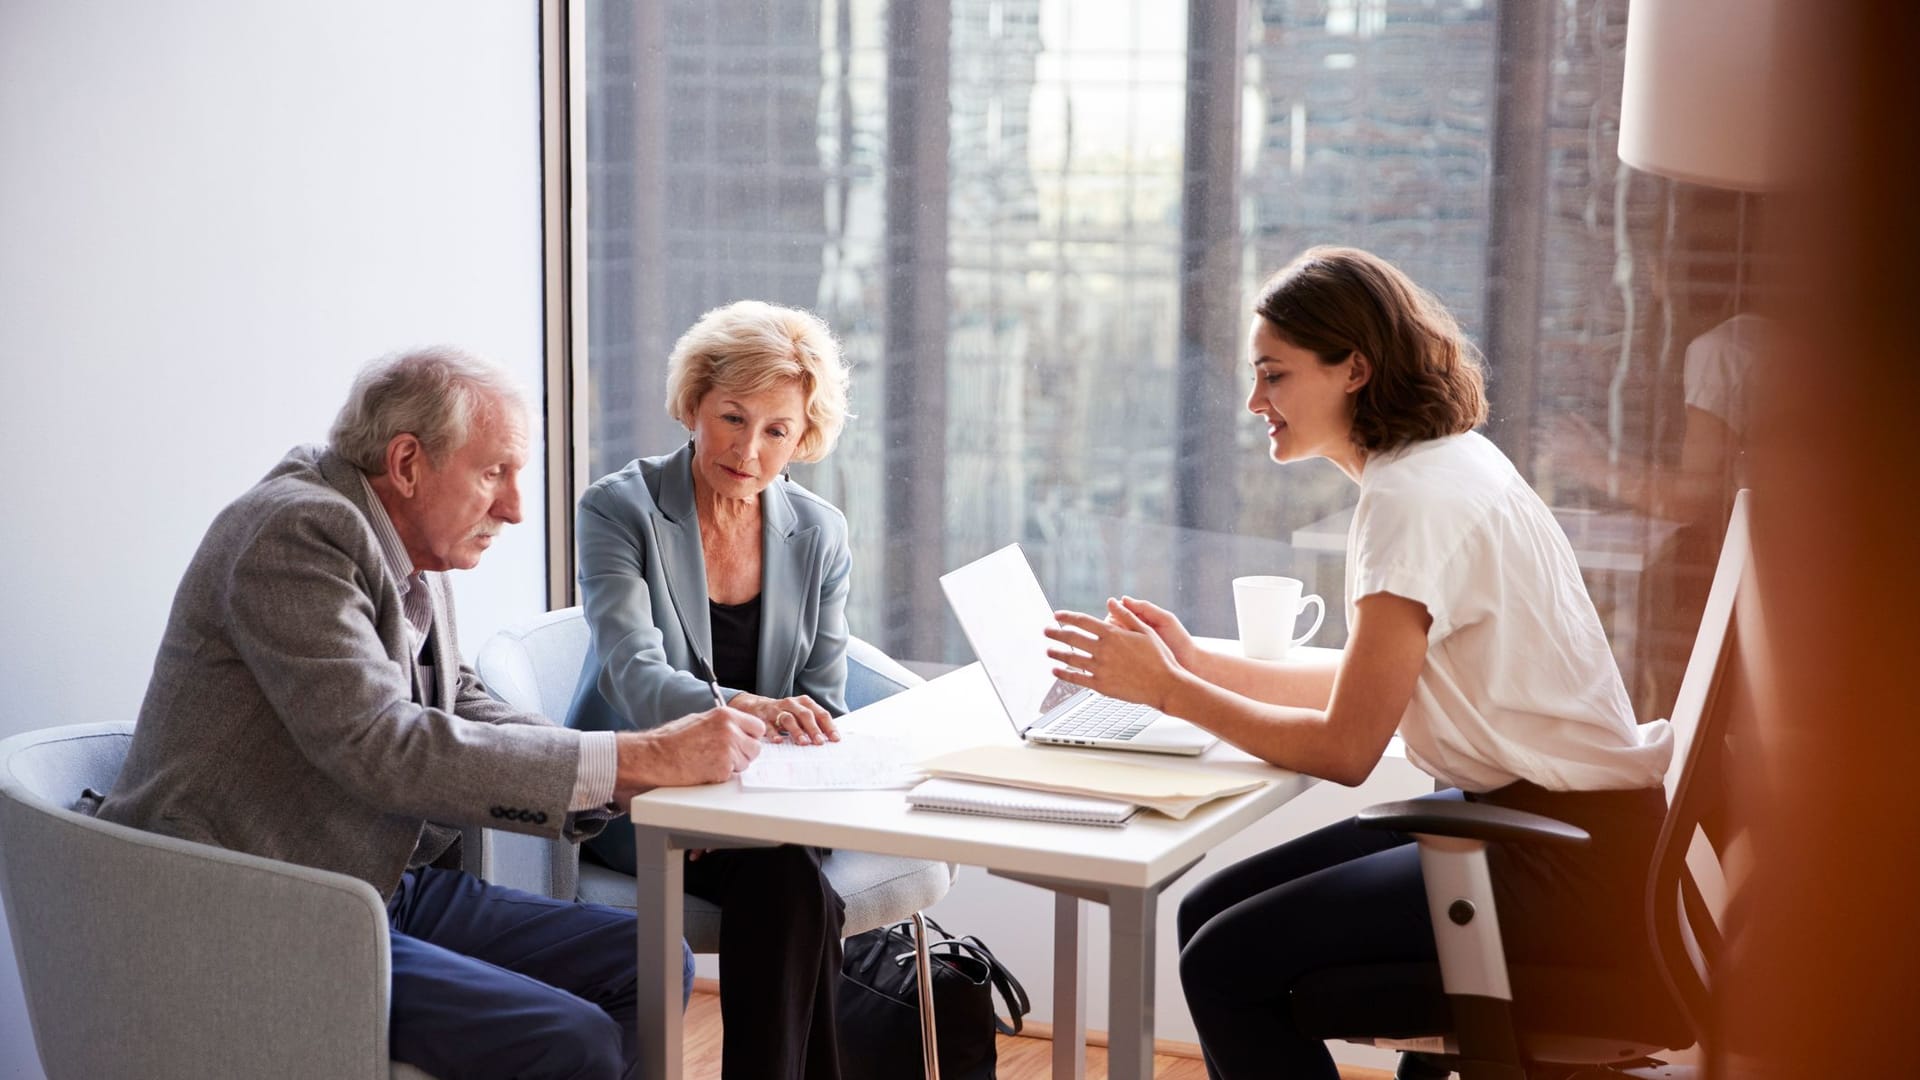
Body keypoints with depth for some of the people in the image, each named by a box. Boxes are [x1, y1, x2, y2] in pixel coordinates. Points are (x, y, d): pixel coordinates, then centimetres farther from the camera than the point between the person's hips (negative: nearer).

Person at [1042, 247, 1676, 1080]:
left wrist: (1167, 689, -11)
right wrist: (1200, 664, 6)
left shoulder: (1416, 499, -19)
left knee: (1225, 963, -12)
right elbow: (1370, 683, 14)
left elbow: (1345, 747, -20)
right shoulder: (1444, 464, 10)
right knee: (1209, 913, 8)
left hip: (1566, 863, -10)